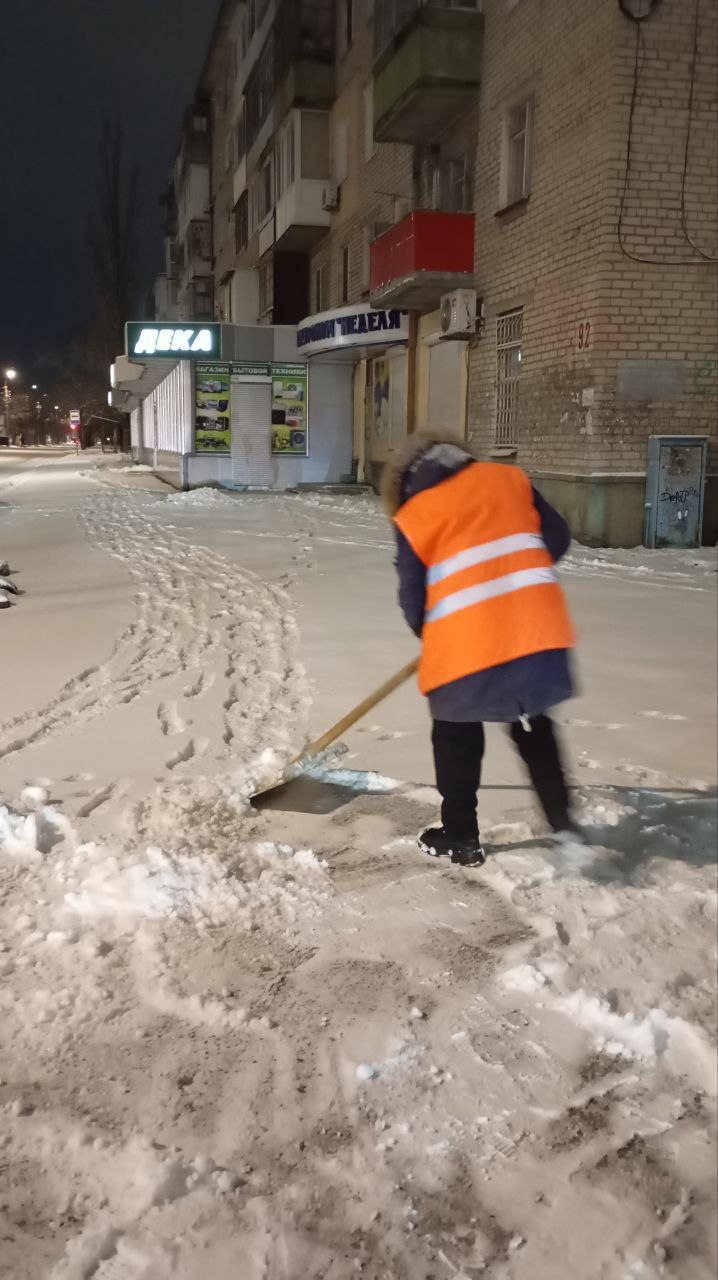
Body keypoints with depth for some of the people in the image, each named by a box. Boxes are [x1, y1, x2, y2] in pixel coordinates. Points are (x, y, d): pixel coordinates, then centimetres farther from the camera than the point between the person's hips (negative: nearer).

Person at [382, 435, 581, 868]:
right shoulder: (508, 477, 10)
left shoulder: (412, 516, 3)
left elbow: (413, 598, 5)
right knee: (534, 726, 24)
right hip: (537, 628, 4)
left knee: (456, 739, 15)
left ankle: (461, 837, 24)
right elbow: (557, 537, 12)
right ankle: (561, 816, 26)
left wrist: (432, 636, 23)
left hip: (464, 643, -3)